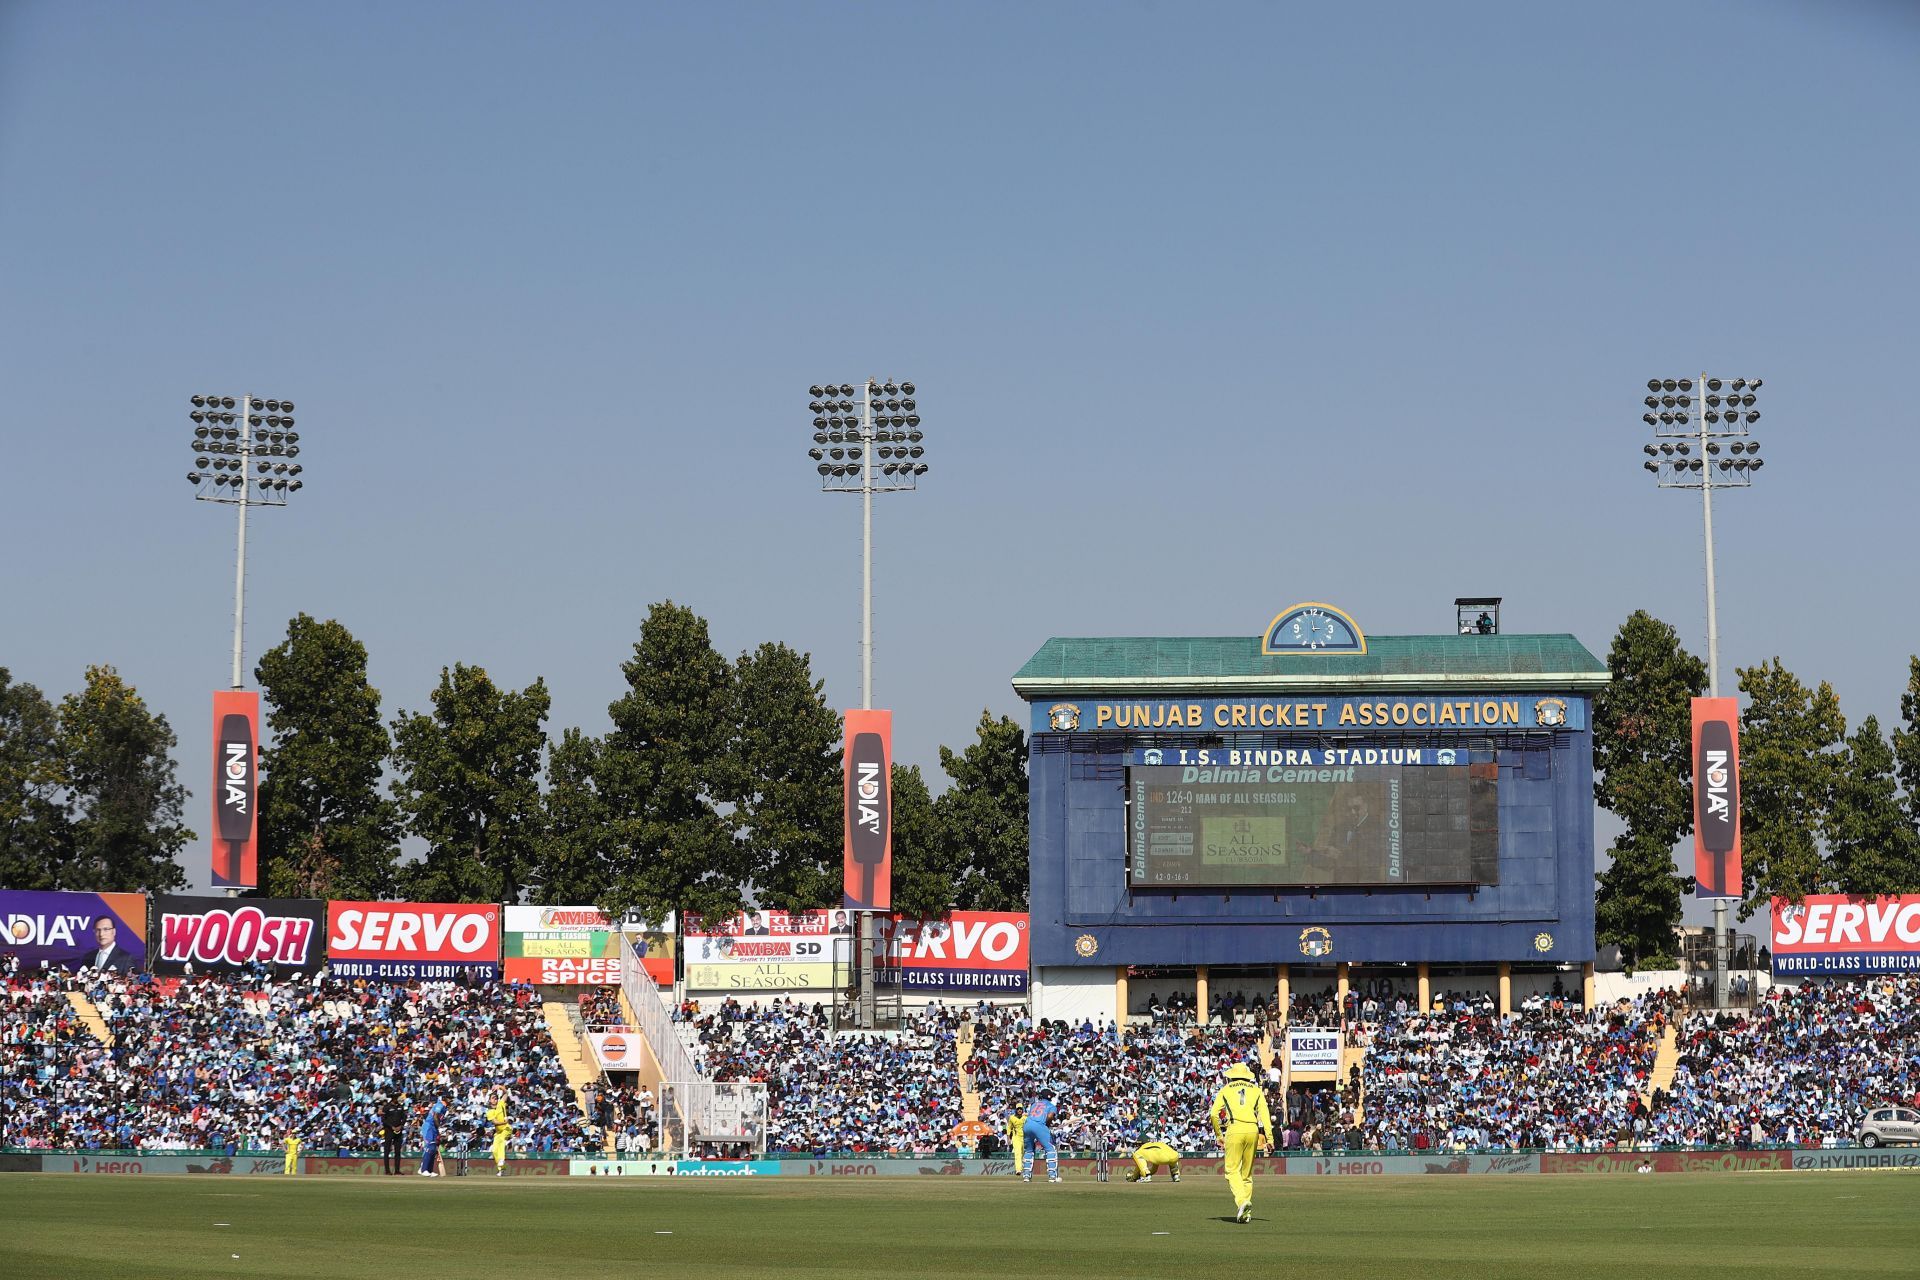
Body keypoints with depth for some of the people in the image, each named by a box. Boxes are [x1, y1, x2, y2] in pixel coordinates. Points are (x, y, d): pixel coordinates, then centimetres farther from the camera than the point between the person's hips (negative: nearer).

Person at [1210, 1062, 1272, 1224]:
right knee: (1247, 1172, 12)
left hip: (1234, 1130, -3)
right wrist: (1269, 1139, 0)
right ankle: (1246, 1213, 10)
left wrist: (1219, 1136, 13)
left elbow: (1214, 1114, 4)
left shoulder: (1225, 1090, 15)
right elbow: (1264, 1114, 5)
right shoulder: (1256, 1091, 18)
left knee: (1232, 1170, -2)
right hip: (1253, 1130, 3)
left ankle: (1242, 1200, -27)